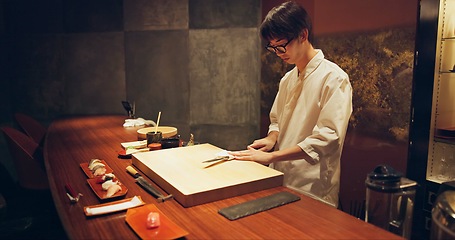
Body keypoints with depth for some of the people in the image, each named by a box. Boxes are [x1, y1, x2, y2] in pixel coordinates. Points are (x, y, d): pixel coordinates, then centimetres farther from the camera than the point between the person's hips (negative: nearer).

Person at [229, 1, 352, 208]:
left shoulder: (334, 78, -13)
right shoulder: (287, 79, 9)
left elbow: (328, 137, -22)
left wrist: (271, 156, -23)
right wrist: (271, 139, -3)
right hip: (281, 182, 6)